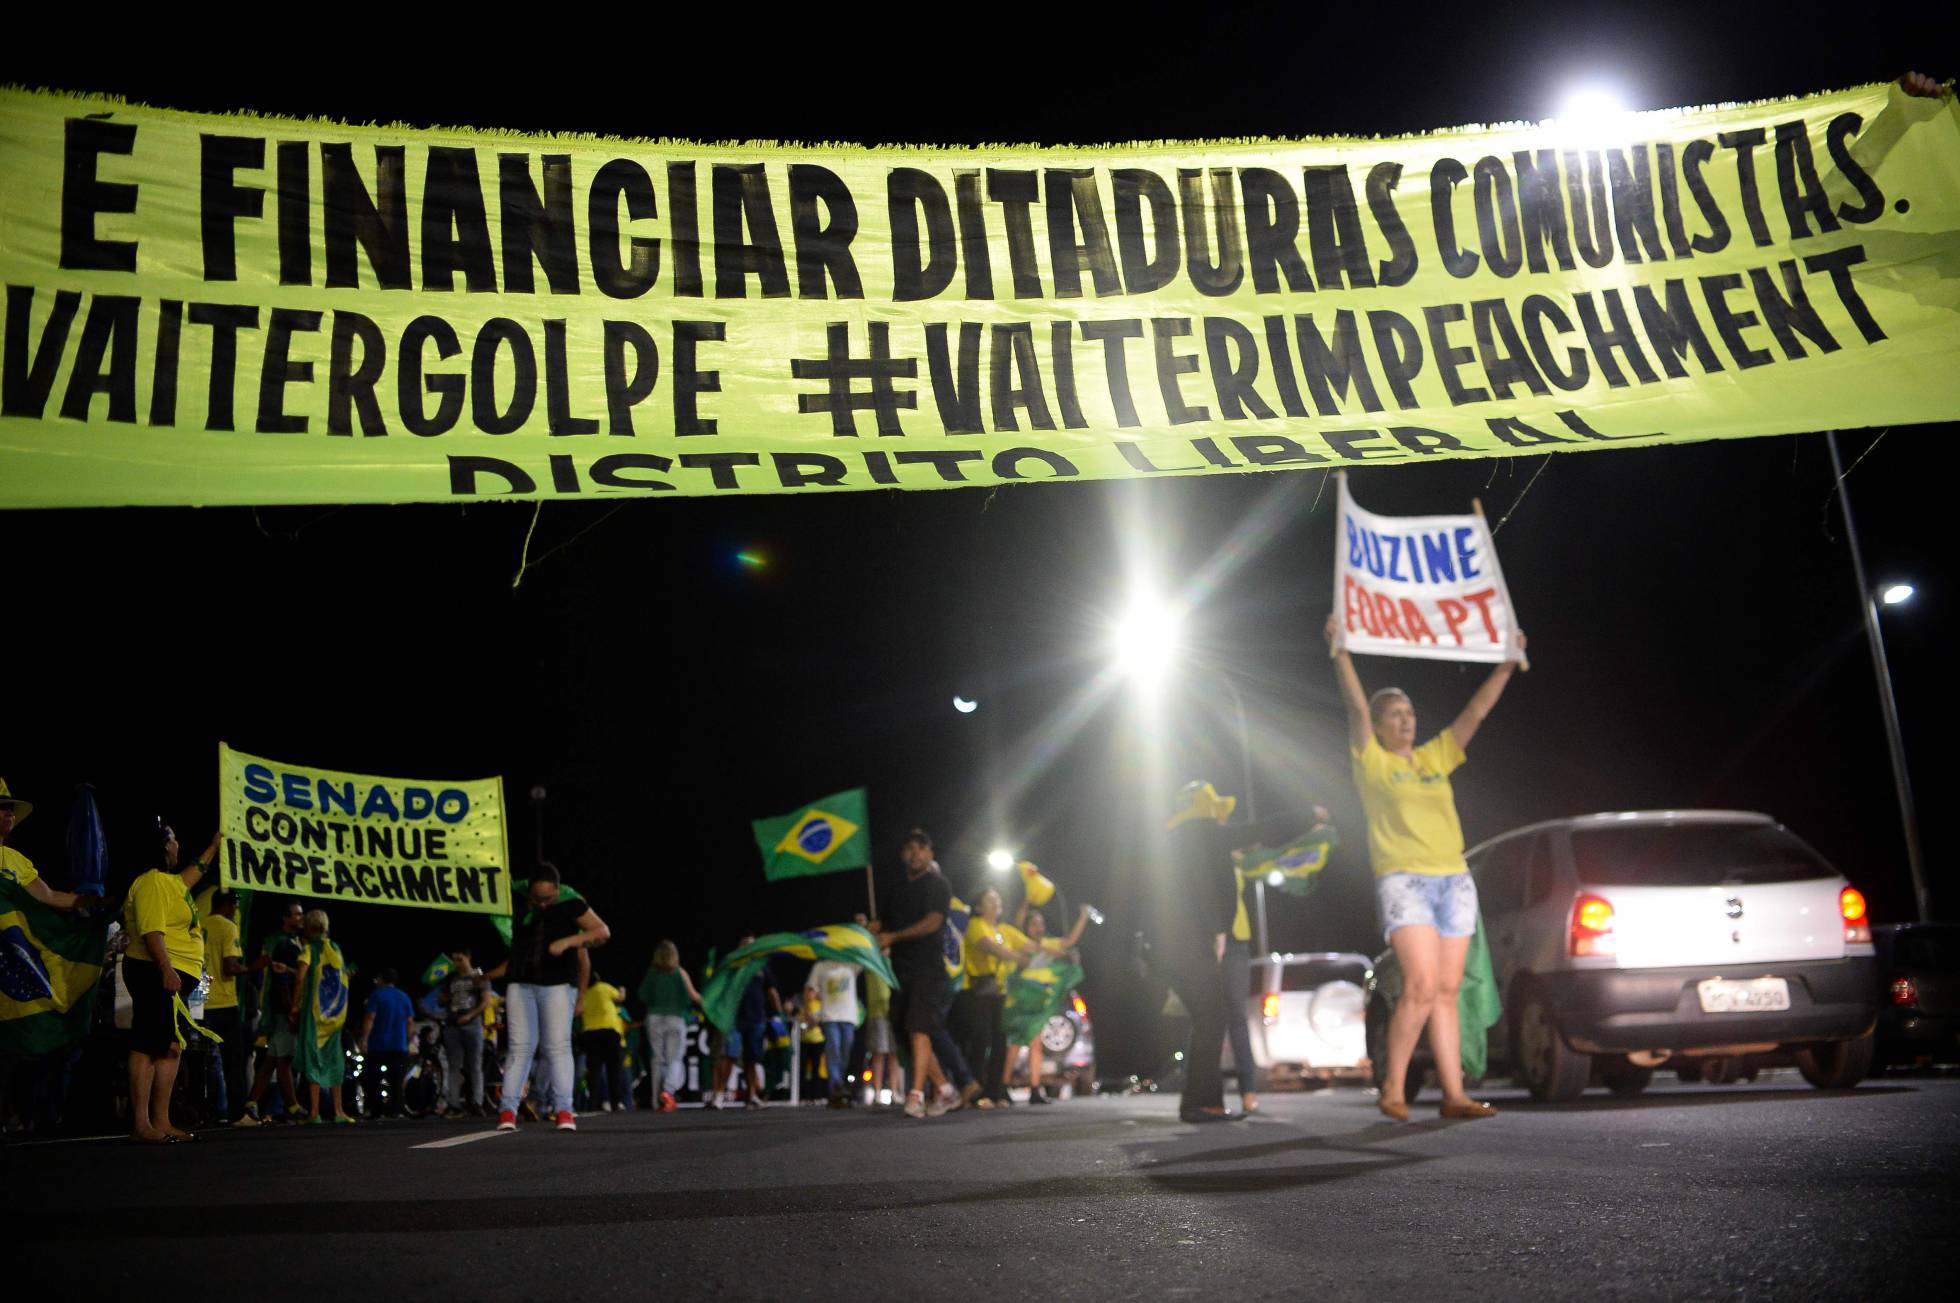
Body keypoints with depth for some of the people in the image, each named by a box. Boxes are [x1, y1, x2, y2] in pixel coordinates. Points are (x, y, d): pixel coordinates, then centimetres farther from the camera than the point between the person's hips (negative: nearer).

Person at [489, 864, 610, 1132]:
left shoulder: (570, 904, -3)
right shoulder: (521, 908, 8)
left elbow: (603, 932, -10)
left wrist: (567, 941, -21)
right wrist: (488, 976, 18)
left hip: (557, 985, -3)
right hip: (521, 984, 3)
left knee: (558, 1046, -9)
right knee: (520, 1047, -2)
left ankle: (563, 1109, -11)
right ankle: (507, 1109, -4)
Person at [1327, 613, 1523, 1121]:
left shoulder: (1435, 757, 18)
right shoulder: (1371, 761, 4)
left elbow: (1475, 712, 17)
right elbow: (1355, 705, -8)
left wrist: (1509, 662, 14)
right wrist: (1339, 651, -17)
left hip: (1454, 881, 6)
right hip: (1404, 881, -5)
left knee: (1447, 992, 3)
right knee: (1421, 986, -17)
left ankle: (1454, 1095, 3)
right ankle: (1392, 1089, -6)